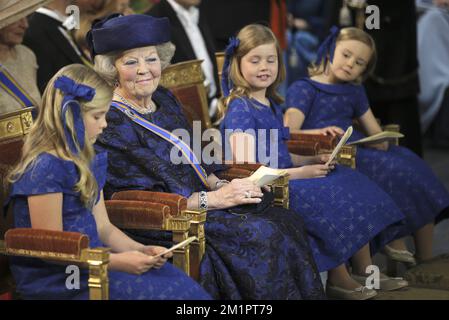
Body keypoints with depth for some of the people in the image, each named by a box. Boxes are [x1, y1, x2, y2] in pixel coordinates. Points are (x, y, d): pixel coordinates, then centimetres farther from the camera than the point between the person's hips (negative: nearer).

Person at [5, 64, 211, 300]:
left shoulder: (86, 162, 13)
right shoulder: (45, 169, -16)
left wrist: (141, 251, -1)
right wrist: (116, 261, -18)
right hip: (59, 284, -8)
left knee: (179, 282, -11)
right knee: (164, 292, -21)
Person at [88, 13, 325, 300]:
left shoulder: (165, 100, 12)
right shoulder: (110, 124, -14)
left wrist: (220, 186, -2)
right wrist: (213, 199, -19)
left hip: (200, 203, 8)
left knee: (287, 223, -9)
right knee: (262, 236, -22)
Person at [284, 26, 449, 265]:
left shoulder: (354, 92, 26)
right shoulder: (303, 89, 4)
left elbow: (376, 134, 24)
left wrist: (380, 141, 0)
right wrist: (318, 132, -28)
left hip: (357, 153, 7)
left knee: (410, 165, -17)